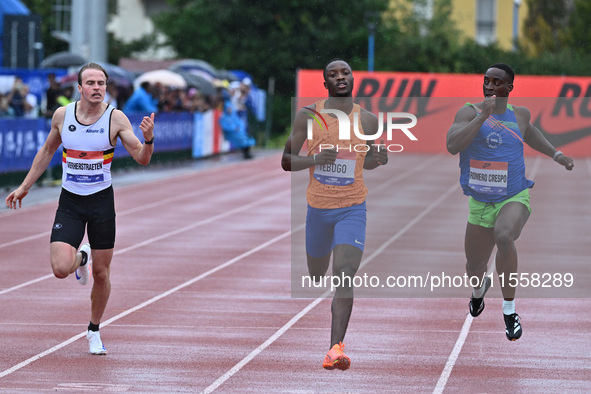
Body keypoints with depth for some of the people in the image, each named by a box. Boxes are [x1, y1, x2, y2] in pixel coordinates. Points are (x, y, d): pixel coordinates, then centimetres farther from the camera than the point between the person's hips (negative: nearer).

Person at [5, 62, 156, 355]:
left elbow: (142, 159, -10)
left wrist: (148, 140, -31)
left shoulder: (115, 118, -8)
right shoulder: (62, 115, -2)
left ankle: (94, 331, 27)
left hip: (102, 199, -1)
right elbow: (47, 151, 14)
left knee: (101, 273, 5)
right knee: (60, 269, -16)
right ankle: (80, 258, 21)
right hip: (70, 201, 1)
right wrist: (24, 187, 16)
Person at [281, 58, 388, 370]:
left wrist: (377, 159, -5)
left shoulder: (368, 120, 1)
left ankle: (336, 348, -27)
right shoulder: (308, 116, -4)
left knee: (345, 275, -20)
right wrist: (317, 159, -23)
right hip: (318, 208, 1)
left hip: (352, 209, -1)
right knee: (316, 275, 17)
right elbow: (286, 161, -5)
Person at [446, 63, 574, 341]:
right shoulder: (470, 112, -8)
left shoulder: (519, 114, 3)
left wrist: (555, 154, 21)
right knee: (474, 266, 13)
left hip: (514, 198, -1)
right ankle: (479, 288, 55)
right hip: (480, 202, 1)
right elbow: (452, 146, -25)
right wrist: (482, 116, -30)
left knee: (503, 237, -34)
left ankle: (509, 310, -22)